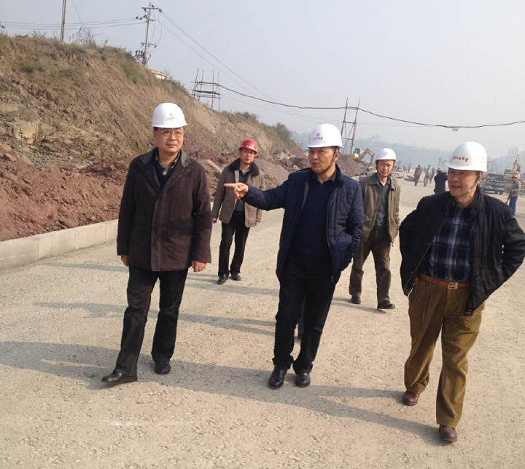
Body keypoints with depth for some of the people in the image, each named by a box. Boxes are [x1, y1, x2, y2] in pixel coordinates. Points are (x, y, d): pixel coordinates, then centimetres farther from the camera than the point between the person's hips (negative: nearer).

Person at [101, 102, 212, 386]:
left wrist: (200, 254, -7)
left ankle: (162, 356, 33)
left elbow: (203, 216, -4)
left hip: (177, 256, -1)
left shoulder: (194, 171, -7)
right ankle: (126, 368, 13)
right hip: (142, 254, 1)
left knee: (169, 310, 15)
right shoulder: (139, 167, -2)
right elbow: (127, 210, 4)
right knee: (135, 310, 5)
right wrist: (124, 247, 5)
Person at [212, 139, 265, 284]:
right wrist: (215, 213, 0)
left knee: (240, 245, 12)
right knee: (225, 244, 0)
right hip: (229, 214, -1)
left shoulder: (258, 175, -2)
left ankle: (235, 270, 27)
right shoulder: (228, 170, -4)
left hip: (247, 216, 1)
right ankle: (223, 272, 11)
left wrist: (258, 217, 2)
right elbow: (219, 193, 1)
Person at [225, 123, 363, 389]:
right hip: (293, 264, 1)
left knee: (314, 322, 13)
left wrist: (344, 259, -6)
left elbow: (356, 228, 0)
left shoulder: (350, 189, -4)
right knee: (286, 317, 8)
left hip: (325, 269, -1)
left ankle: (304, 367, 31)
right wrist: (248, 192, -26)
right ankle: (281, 365, 27)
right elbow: (271, 199, -6)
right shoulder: (296, 181, 1)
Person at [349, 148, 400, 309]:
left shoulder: (395, 188, 6)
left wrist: (395, 229, 8)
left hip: (383, 234, 2)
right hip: (364, 231, -2)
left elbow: (395, 211, 14)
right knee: (358, 264, 12)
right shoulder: (365, 183, -6)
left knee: (384, 267, -4)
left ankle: (384, 299, -1)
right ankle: (355, 293, 29)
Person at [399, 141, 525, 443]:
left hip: (466, 297, -2)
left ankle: (449, 420, 18)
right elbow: (406, 231, 14)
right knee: (421, 347, 19)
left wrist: (493, 280, -1)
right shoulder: (431, 206, -5)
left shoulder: (496, 212, -9)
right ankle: (414, 387, 46)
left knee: (456, 359, 5)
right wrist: (410, 268, 8)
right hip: (426, 291, 2)